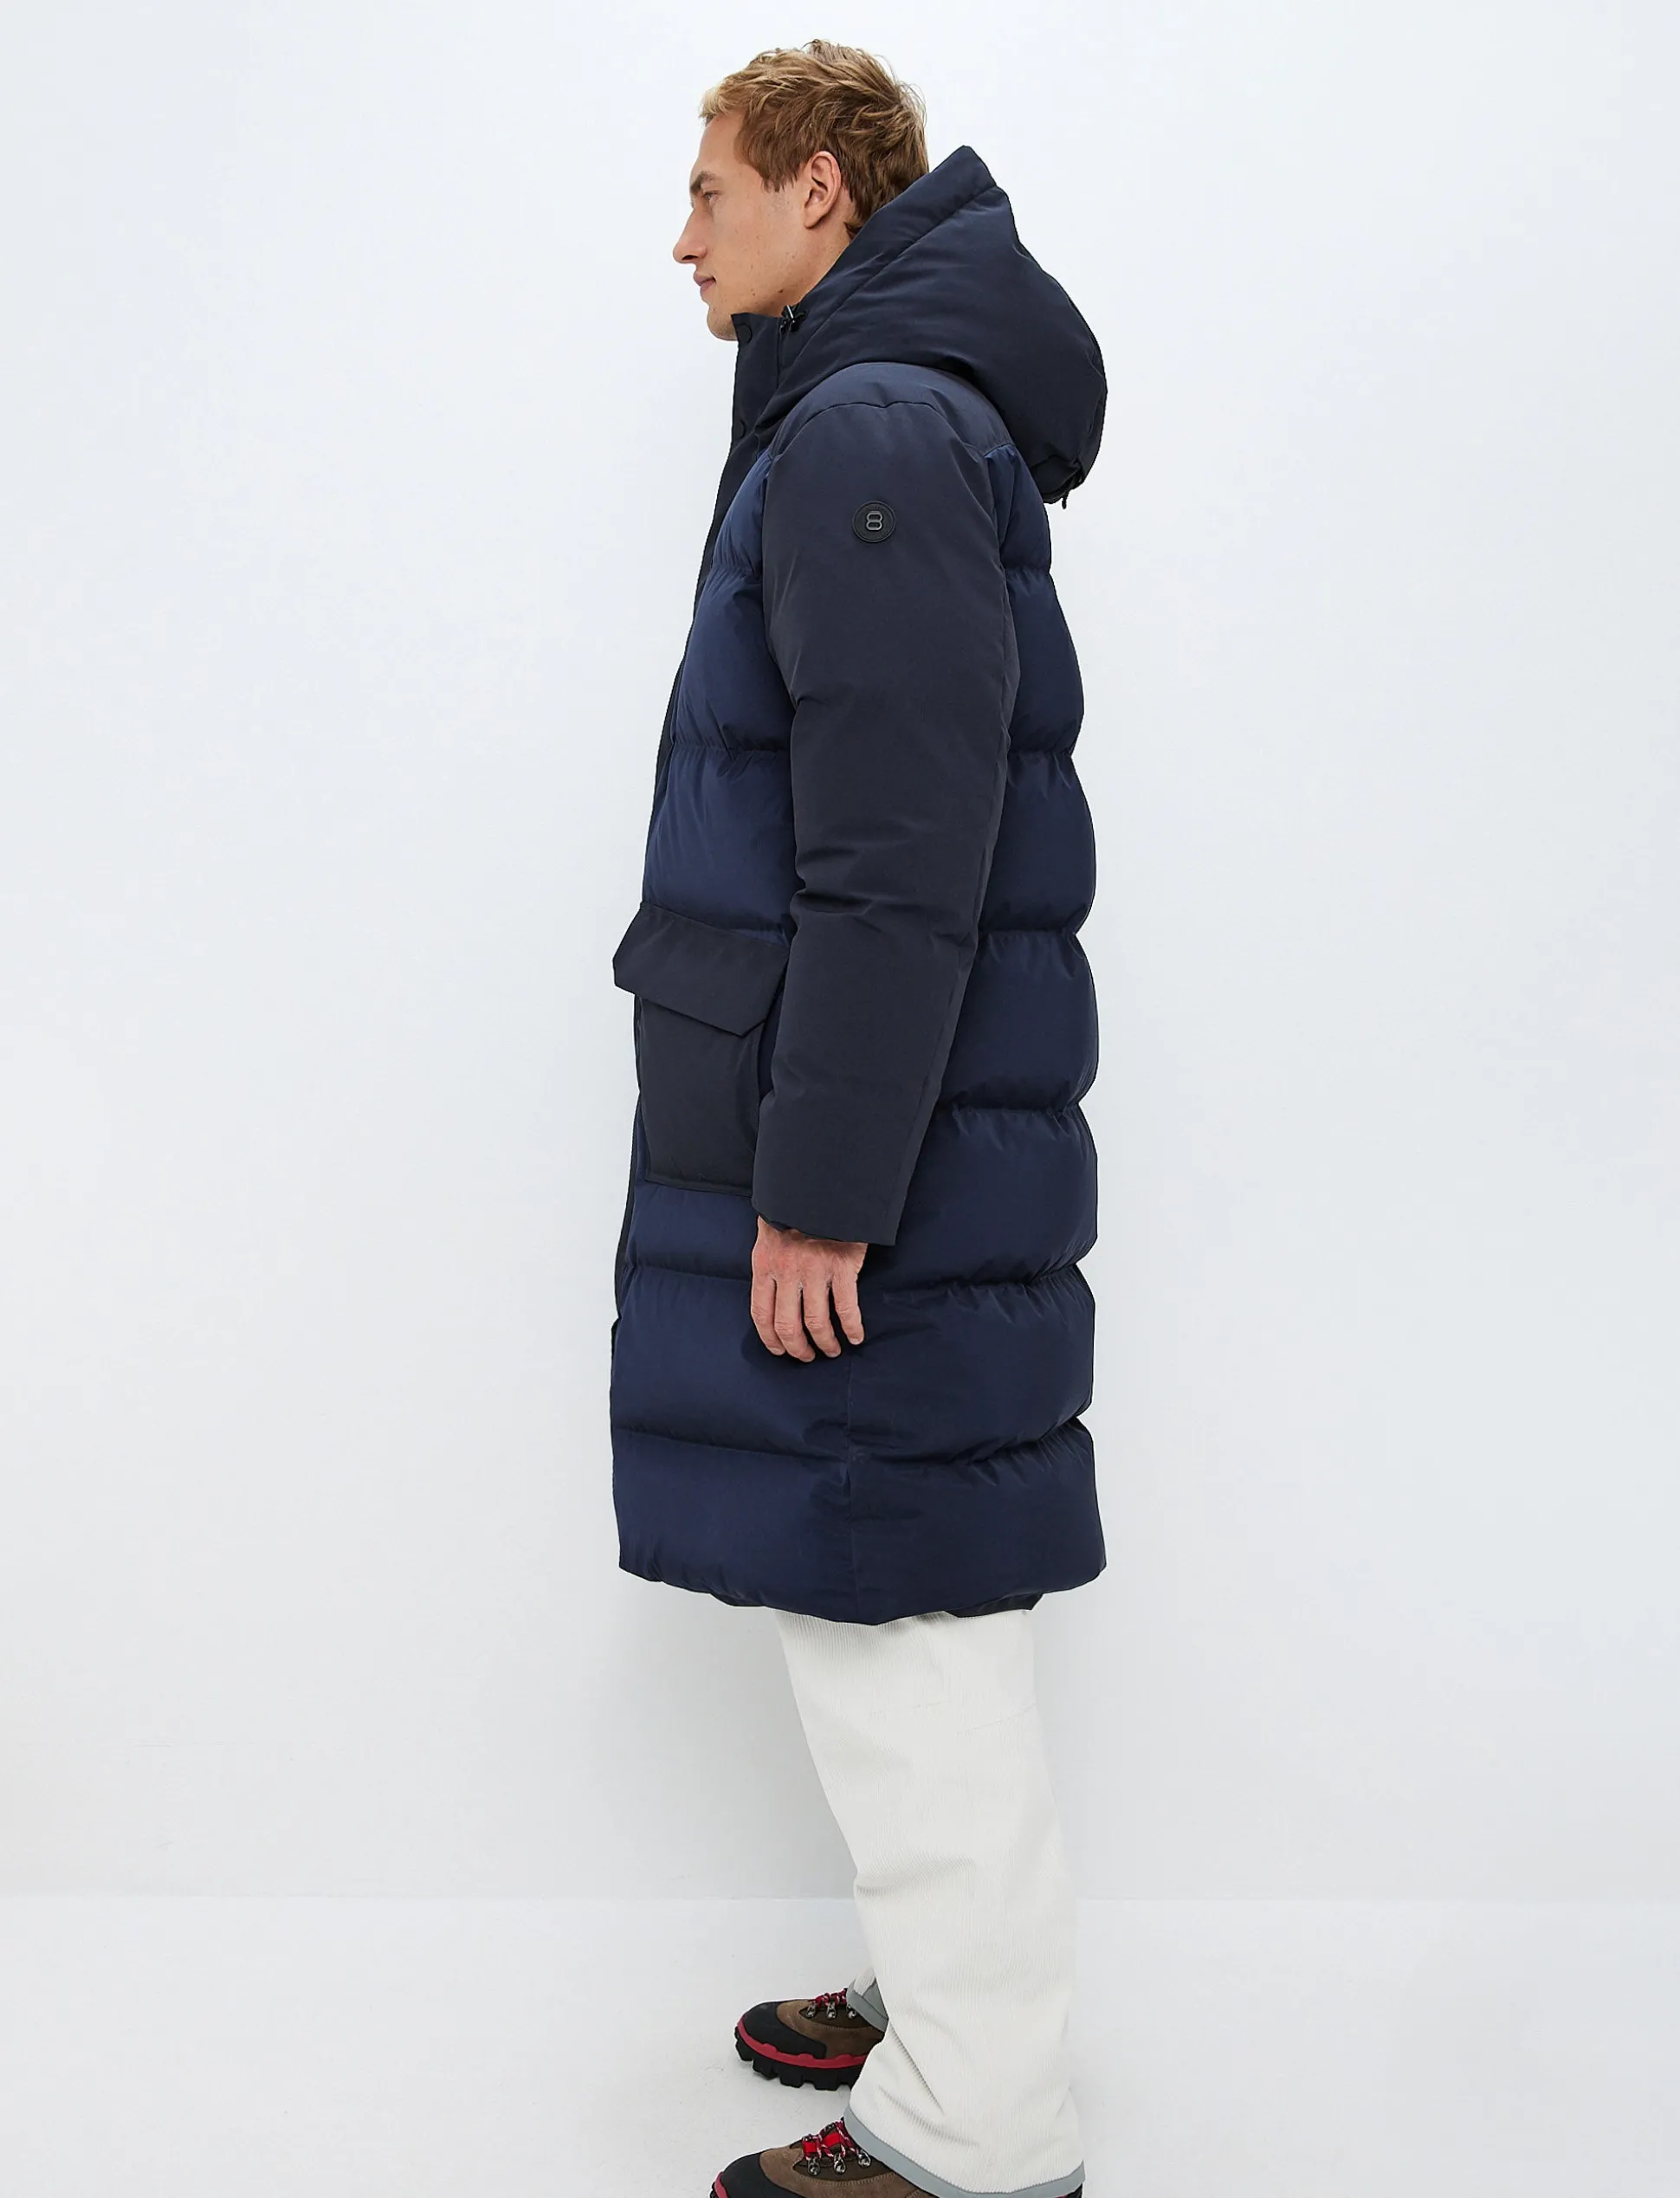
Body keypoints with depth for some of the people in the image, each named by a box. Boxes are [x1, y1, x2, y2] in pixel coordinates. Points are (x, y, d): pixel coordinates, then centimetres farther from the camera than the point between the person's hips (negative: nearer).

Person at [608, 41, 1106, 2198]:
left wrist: (817, 1185, -21)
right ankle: (949, 1995, 33)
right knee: (899, 1594, 18)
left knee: (892, 1612, -2)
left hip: (873, 1134, -10)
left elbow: (898, 861, -22)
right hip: (883, 1112, 10)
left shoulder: (874, 437, -14)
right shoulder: (883, 421, 19)